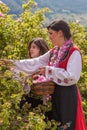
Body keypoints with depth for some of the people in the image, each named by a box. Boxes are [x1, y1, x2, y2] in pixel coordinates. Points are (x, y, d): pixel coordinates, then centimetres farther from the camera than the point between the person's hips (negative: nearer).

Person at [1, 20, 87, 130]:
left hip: (68, 95, -8)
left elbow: (72, 76, -21)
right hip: (55, 94, 8)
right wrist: (14, 62, 8)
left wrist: (49, 70, -16)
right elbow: (36, 62, 12)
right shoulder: (54, 52, 11)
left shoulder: (74, 52, -13)